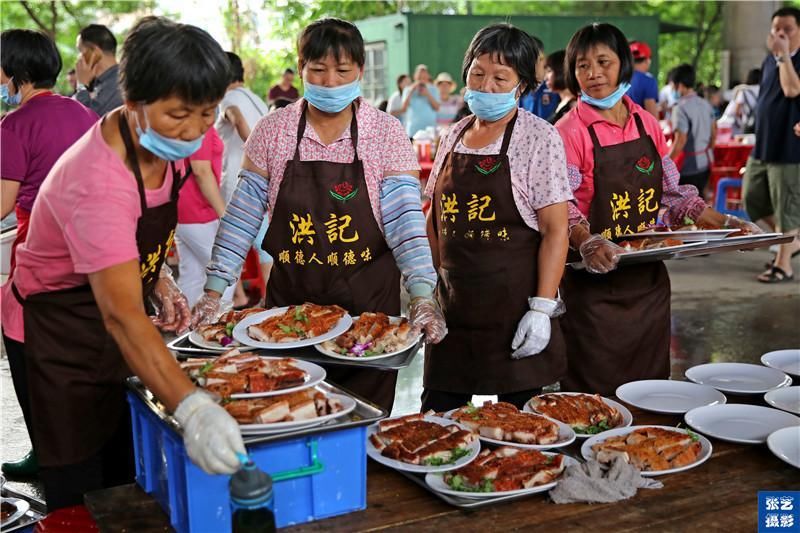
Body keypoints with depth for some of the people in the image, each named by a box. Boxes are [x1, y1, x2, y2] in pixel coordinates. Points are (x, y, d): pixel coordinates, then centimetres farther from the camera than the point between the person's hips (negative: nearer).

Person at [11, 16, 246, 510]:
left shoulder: (164, 141, -9)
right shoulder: (99, 182, -35)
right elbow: (121, 315, -46)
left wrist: (160, 282, -4)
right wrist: (193, 408, -57)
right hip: (64, 326, -7)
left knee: (133, 481, 14)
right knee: (81, 490, 0)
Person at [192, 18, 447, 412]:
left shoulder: (387, 134, -4)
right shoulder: (272, 131, 0)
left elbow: (405, 221, -9)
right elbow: (242, 217, 1)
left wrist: (422, 296, -21)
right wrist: (214, 291, -5)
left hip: (367, 299, -1)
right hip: (289, 296, 1)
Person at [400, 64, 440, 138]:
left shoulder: (433, 89, 10)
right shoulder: (408, 89, 10)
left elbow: (437, 108, 0)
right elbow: (404, 108, -3)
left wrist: (428, 94, -9)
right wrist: (411, 91, -5)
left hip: (429, 128, 0)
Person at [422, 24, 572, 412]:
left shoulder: (539, 138, -6)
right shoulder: (454, 136, 10)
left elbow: (555, 229, -11)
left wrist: (542, 308, -18)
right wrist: (429, 289, 10)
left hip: (514, 303, -5)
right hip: (454, 303, 5)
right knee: (435, 421, 9)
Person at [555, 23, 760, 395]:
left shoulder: (647, 124, 8)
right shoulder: (569, 132, -9)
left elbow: (673, 193, 13)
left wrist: (724, 223, 4)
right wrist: (587, 244, -36)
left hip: (648, 280, 5)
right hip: (593, 285, -5)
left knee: (651, 386, 13)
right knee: (594, 395, 0)